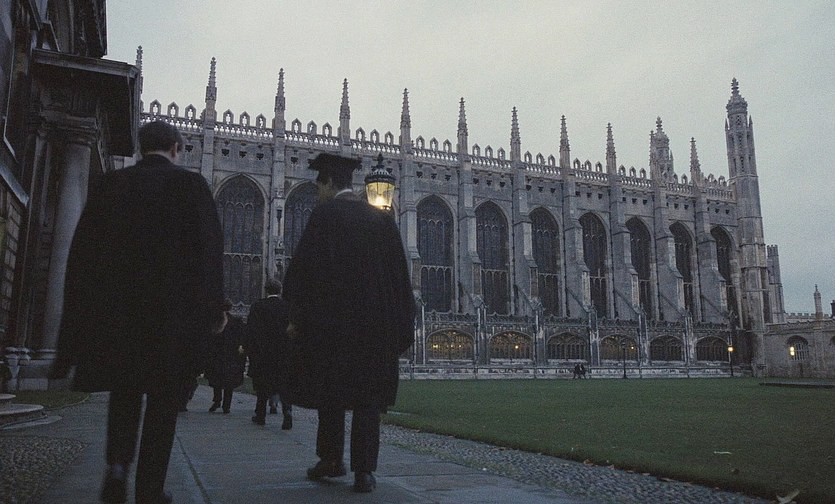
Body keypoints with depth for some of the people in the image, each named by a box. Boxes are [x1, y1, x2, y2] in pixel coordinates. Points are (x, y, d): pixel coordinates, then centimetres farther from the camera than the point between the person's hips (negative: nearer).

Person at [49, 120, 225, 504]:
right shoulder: (190, 184, -3)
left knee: (124, 392, 20)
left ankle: (117, 464, 2)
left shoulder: (110, 184, 6)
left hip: (114, 310, 3)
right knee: (162, 399, 8)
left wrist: (80, 314, 11)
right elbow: (209, 249, -8)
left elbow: (82, 251, 6)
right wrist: (213, 309, -2)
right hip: (172, 313, -2)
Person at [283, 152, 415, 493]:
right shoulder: (381, 218, 9)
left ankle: (331, 459, 20)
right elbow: (400, 274, 9)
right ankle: (364, 471, 4)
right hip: (376, 323, 3)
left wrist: (297, 317, -1)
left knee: (330, 392, 13)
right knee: (368, 395, 7)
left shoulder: (325, 214, -3)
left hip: (332, 322, -3)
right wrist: (400, 325, 12)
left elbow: (303, 267, -8)